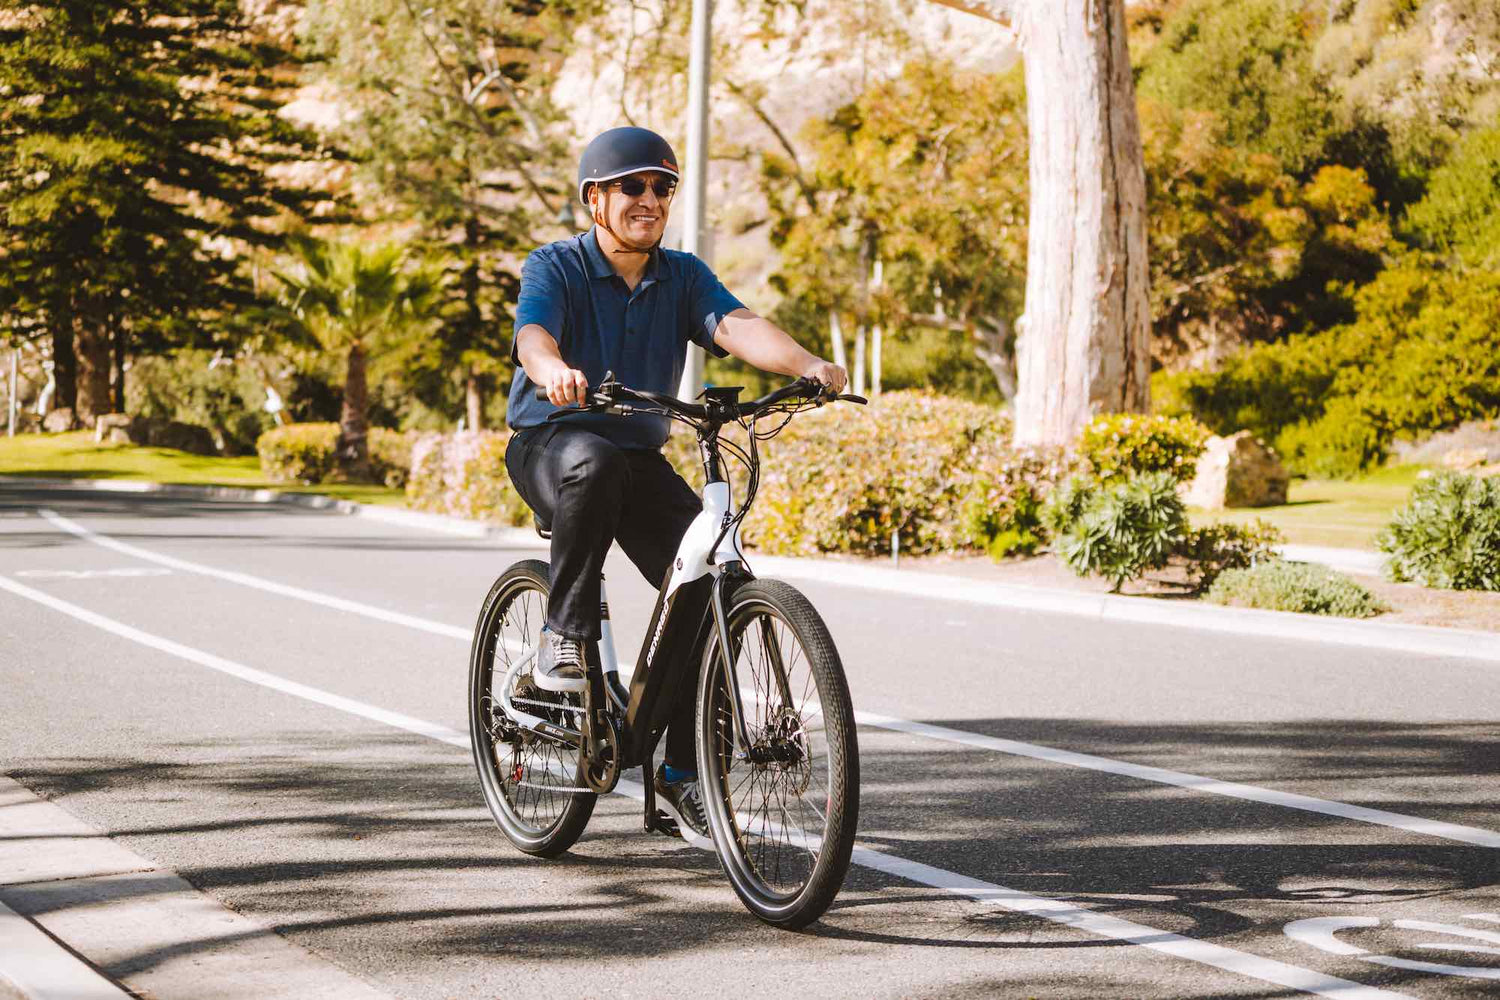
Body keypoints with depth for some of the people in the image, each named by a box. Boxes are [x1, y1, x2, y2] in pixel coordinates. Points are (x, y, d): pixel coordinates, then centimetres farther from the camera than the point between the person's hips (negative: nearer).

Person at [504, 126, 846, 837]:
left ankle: (682, 770, -1)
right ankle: (563, 636, -25)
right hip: (550, 443, -4)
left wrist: (808, 365, -36)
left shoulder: (683, 276, 3)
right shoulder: (554, 268, -9)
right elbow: (533, 338, -29)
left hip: (640, 457, 5)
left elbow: (737, 327, -15)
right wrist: (557, 372, -54)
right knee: (596, 464, -41)